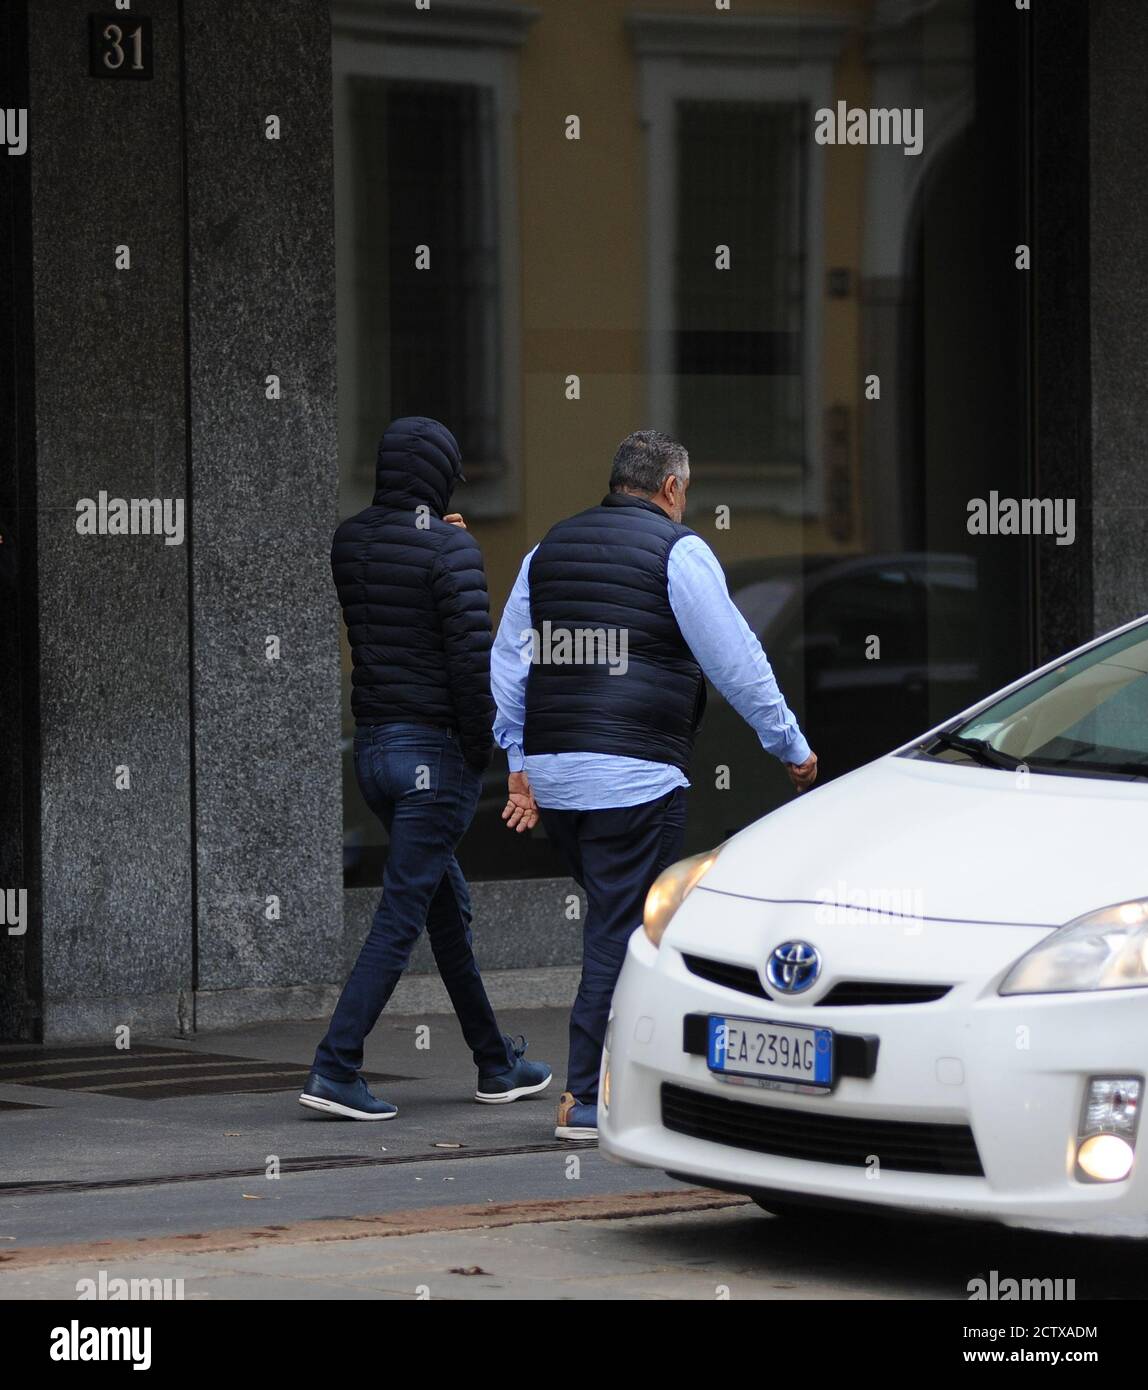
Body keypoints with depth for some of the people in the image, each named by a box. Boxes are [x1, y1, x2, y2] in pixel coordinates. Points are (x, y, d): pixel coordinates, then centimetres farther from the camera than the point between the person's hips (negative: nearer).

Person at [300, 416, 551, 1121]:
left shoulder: (348, 542, 6)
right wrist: (481, 749, -8)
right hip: (435, 749, -8)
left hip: (373, 745, 8)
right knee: (401, 917, -5)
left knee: (450, 909, 17)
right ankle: (335, 1069, -9)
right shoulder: (450, 550, -15)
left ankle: (497, 1064, 26)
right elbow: (472, 657, -19)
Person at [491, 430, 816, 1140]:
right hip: (636, 777, -7)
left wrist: (519, 764, 20)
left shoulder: (547, 550, 17)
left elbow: (508, 662, 18)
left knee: (615, 919, 17)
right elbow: (736, 659, -3)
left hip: (552, 773, 7)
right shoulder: (678, 550, -3)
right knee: (624, 930, -3)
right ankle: (590, 1100, -4)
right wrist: (792, 746, 6)